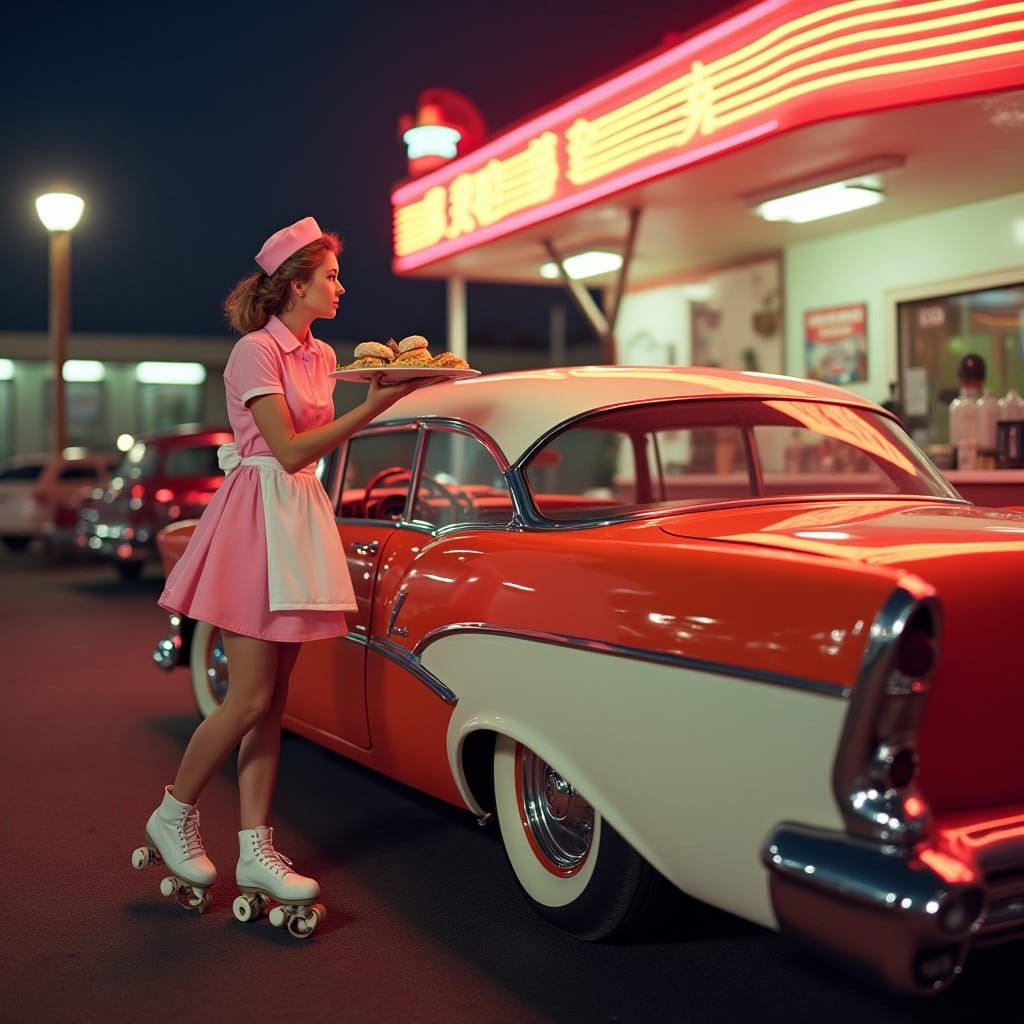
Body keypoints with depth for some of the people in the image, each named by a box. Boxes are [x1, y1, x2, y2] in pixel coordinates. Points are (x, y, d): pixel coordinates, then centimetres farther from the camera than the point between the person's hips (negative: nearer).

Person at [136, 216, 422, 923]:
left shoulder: (320, 356, 15)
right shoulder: (255, 351, -10)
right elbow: (290, 449, -16)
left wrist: (386, 386, 7)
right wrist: (369, 410, -19)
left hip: (303, 516, 8)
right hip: (259, 513, -8)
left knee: (272, 700, 7)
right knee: (250, 700, -7)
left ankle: (256, 849, 12)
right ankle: (173, 817, 15)